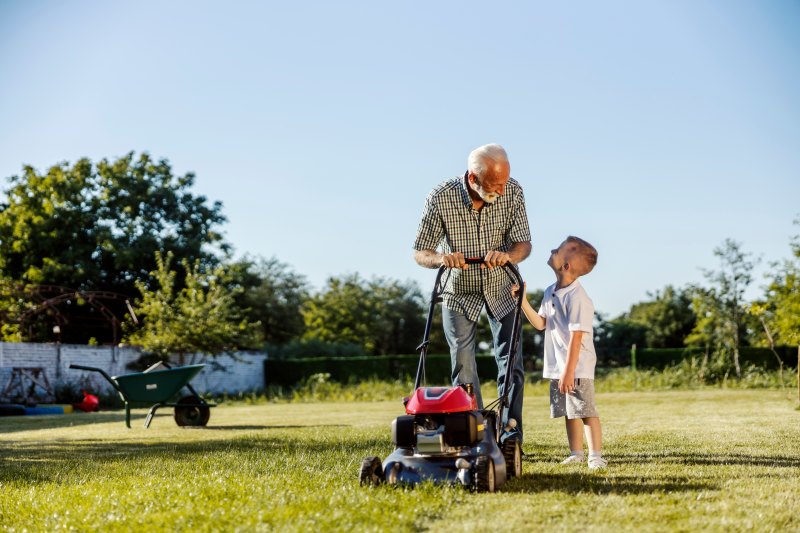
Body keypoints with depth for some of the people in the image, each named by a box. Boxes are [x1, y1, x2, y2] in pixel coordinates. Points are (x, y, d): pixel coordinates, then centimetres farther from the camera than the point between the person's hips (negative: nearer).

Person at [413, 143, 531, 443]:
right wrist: (442, 258, -39)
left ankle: (511, 434, -1)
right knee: (463, 365, -3)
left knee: (511, 359, -5)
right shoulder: (441, 198, -24)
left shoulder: (512, 192, -20)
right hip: (459, 289, -1)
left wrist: (506, 255, -40)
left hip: (501, 286, 1)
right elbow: (420, 253, -17)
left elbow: (524, 244, -17)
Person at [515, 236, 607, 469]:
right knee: (569, 412, 14)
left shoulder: (577, 297, -19)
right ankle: (576, 454, 24)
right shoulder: (550, 292, 9)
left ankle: (596, 455, -1)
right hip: (557, 366, 8)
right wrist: (523, 301, 2)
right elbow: (540, 323, 13)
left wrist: (569, 371, -23)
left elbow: (576, 337, -21)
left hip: (577, 366, -8)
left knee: (586, 411, -6)